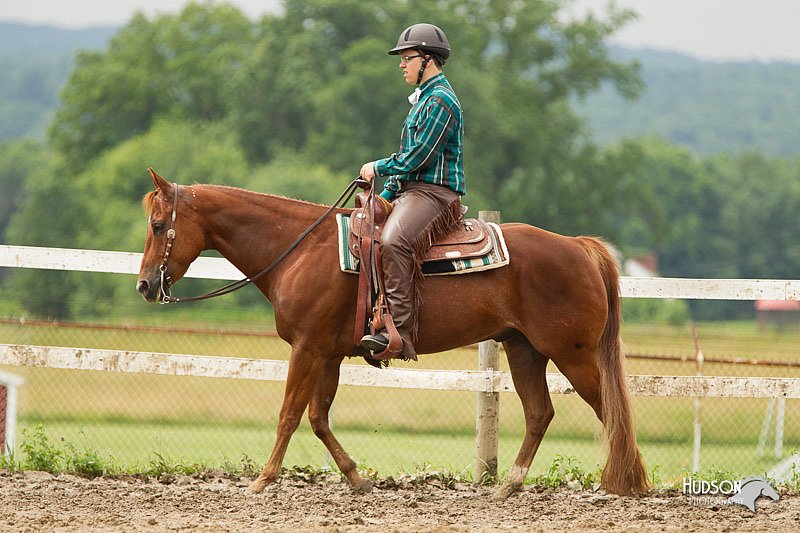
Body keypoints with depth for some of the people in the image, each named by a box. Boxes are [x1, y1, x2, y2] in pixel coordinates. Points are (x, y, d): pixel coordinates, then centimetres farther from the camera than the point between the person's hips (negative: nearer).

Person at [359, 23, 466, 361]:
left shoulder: (440, 100, -10)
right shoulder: (424, 98, 24)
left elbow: (417, 156, -16)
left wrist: (378, 168, -3)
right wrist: (385, 195, 19)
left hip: (433, 193, -12)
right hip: (411, 191, 12)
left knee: (393, 241, -34)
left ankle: (398, 331, -42)